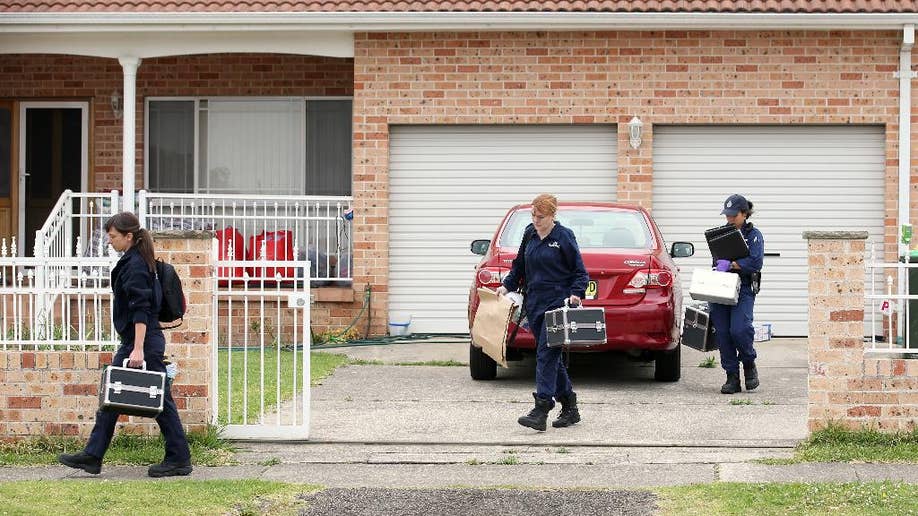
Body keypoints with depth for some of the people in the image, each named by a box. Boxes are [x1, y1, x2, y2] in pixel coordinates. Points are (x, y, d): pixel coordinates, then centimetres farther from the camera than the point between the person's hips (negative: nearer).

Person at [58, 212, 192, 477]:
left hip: (144, 341, -10)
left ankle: (179, 459, 5)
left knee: (160, 400, -2)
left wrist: (139, 349, -26)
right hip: (132, 341, 10)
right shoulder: (131, 262, 14)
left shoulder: (135, 265, -16)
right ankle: (92, 456, 13)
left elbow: (141, 310, -22)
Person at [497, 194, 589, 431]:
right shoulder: (530, 233, 11)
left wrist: (576, 293, -17)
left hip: (557, 303, -6)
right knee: (551, 357, 9)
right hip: (535, 303, 7)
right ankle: (570, 408, 18)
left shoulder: (564, 236, -6)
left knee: (546, 354, -14)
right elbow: (520, 266, 23)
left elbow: (580, 272, -3)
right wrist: (507, 285, 12)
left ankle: (541, 411, -20)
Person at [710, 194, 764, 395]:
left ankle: (749, 363, 7)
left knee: (739, 329, -21)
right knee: (722, 333, -2)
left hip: (743, 290, -5)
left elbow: (755, 263, -12)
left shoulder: (753, 235, 2)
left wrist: (731, 264, -17)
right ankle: (732, 377, 5)